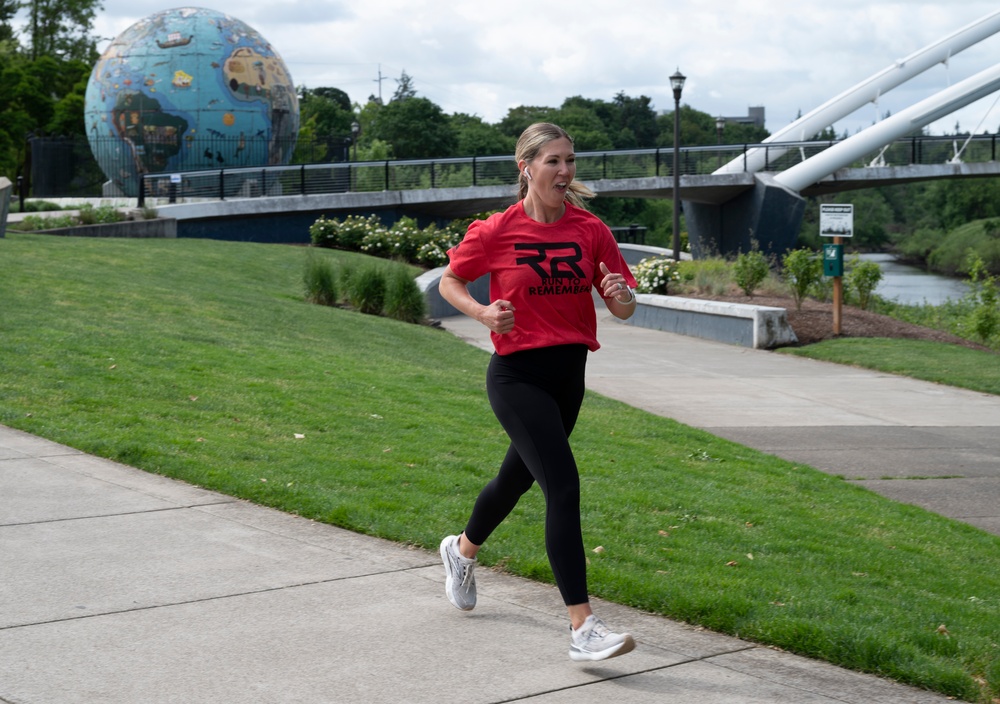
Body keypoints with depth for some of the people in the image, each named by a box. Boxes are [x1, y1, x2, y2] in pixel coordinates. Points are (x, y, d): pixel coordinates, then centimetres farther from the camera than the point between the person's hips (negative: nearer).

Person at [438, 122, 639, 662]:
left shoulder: (590, 230, 0)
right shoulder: (496, 232, -9)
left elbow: (623, 310, 2)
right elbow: (449, 282, 6)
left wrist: (620, 295, -22)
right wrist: (483, 313, -13)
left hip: (569, 373, 5)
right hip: (517, 375, -5)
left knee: (519, 475, 23)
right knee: (563, 487, -18)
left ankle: (462, 551, 53)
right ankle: (582, 629, -16)